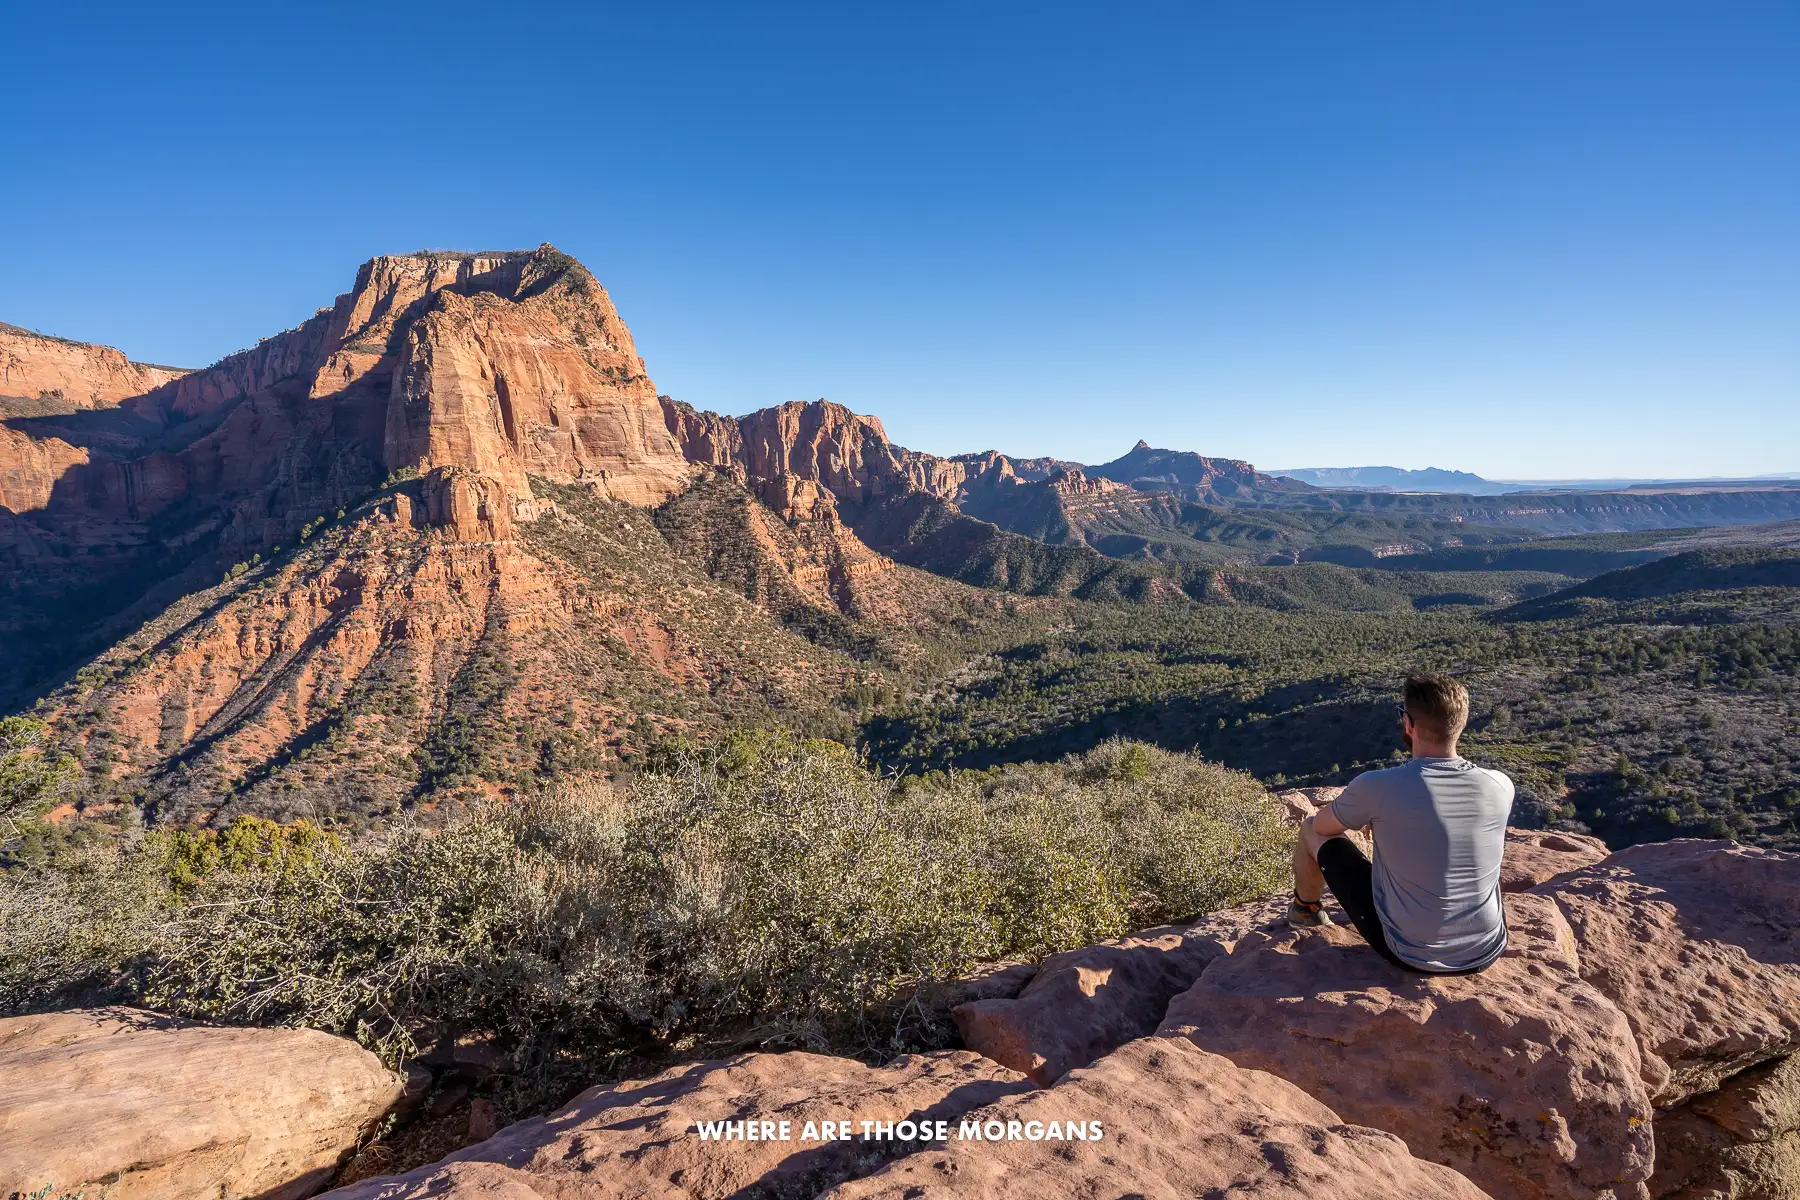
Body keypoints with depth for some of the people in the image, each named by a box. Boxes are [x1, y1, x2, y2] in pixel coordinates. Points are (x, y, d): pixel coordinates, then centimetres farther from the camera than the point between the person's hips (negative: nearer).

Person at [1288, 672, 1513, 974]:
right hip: (1487, 953, 4)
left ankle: (1305, 909, 41)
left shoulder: (1377, 786, -24)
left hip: (1410, 955, -4)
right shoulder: (1500, 786, -13)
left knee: (1312, 831, 11)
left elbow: (1322, 825, -3)